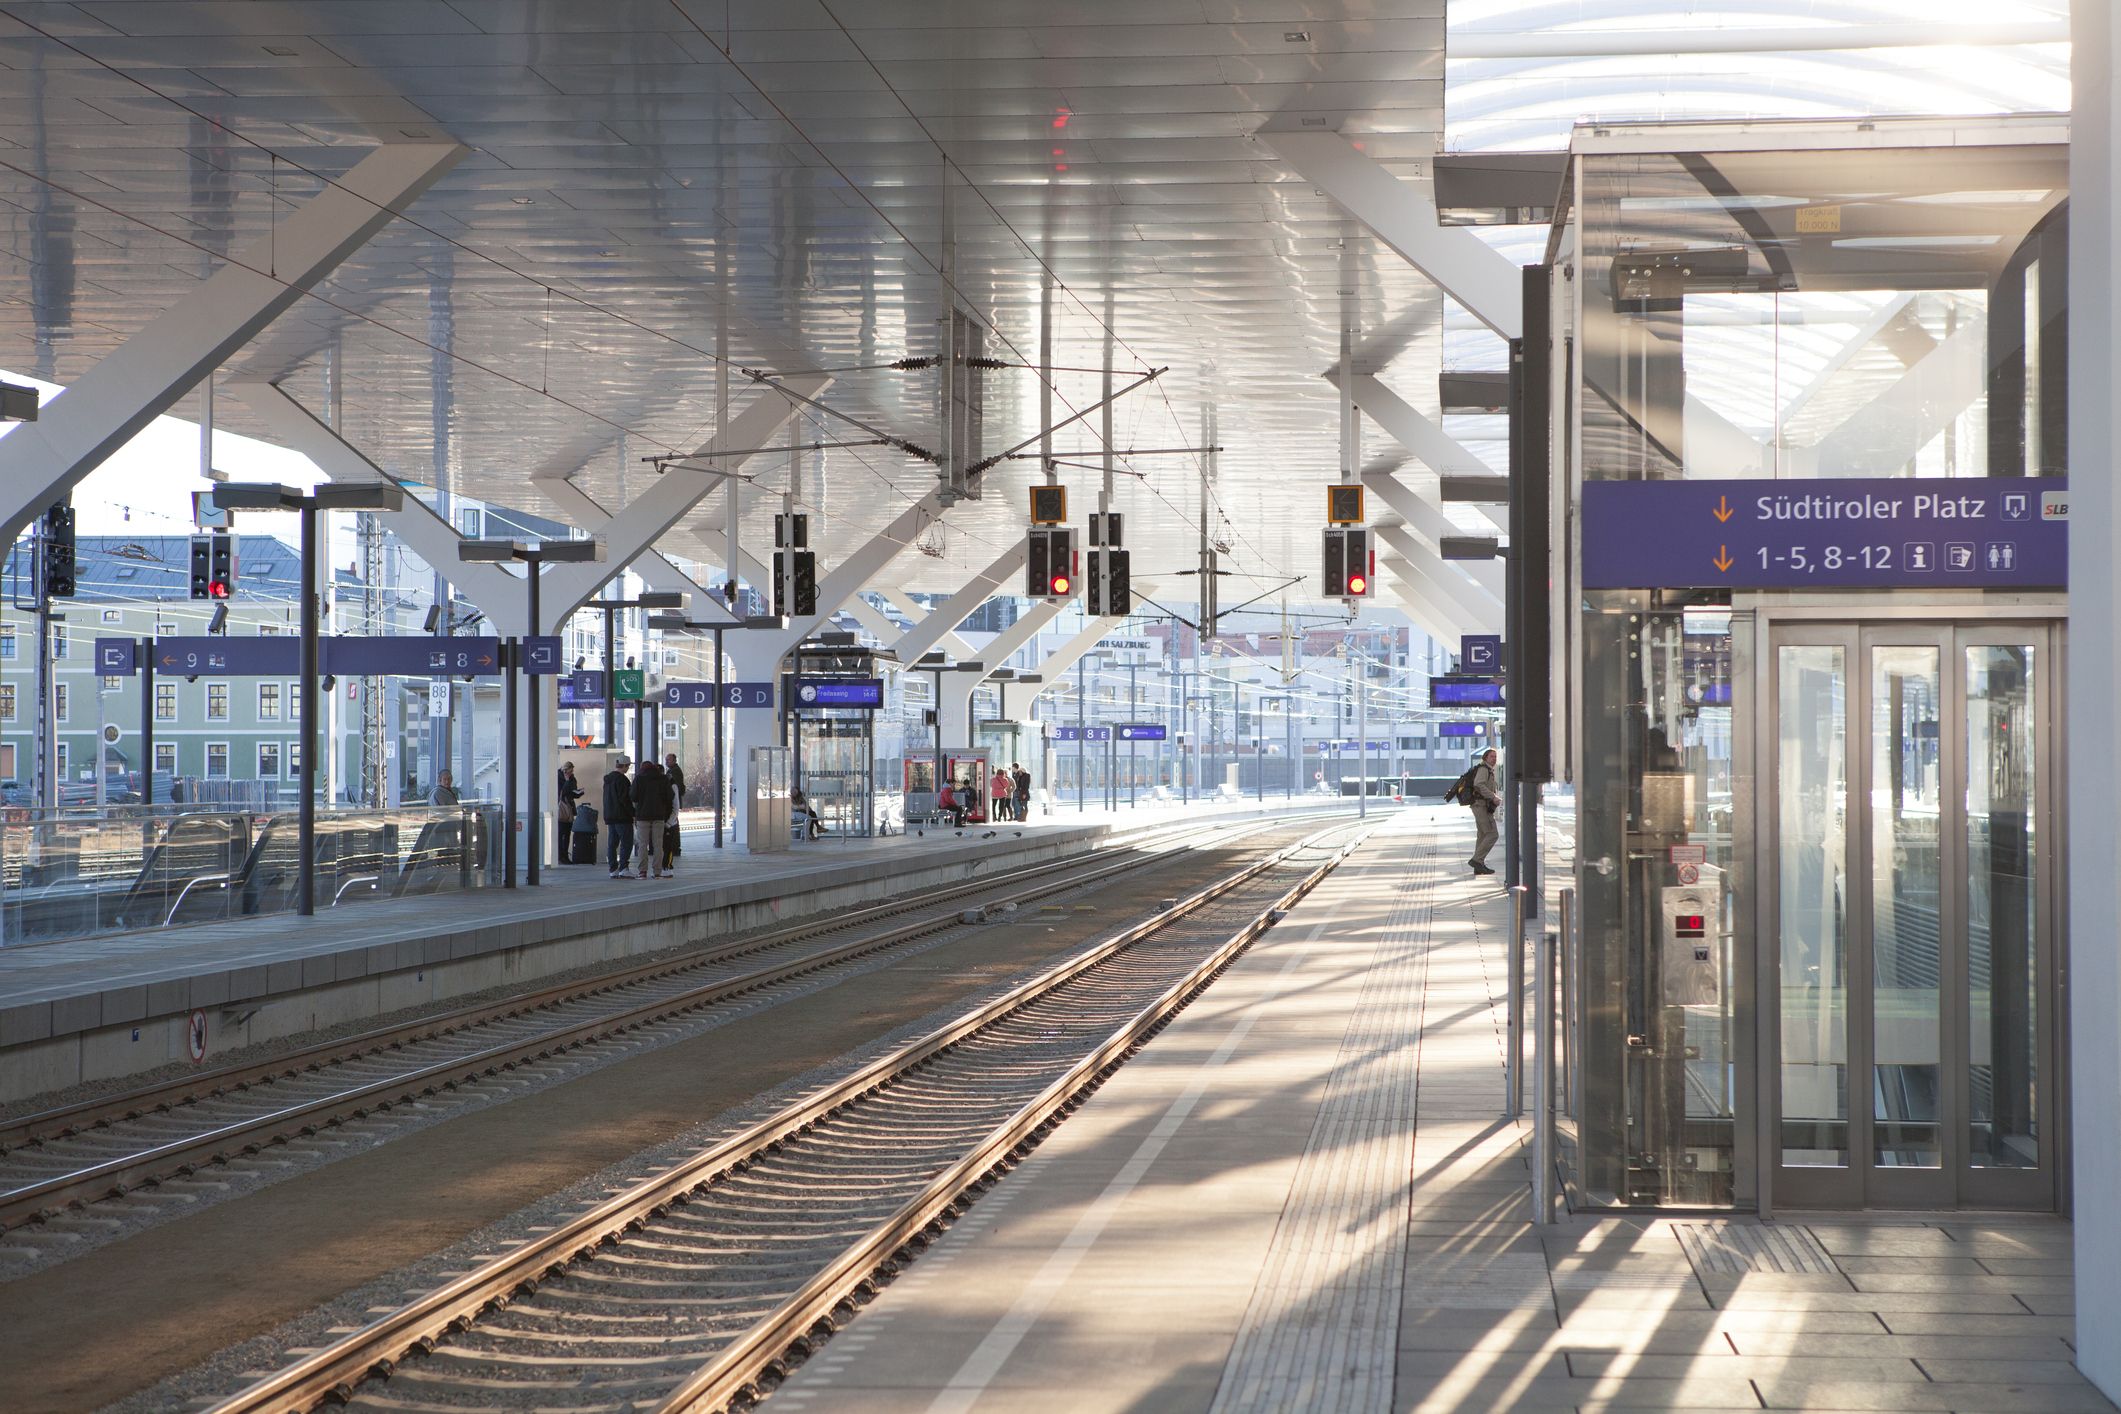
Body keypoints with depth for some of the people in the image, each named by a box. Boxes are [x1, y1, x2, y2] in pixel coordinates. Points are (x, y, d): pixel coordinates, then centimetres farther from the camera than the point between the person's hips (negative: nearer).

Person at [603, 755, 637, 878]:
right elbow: (625, 799, -18)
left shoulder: (608, 779, 15)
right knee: (626, 842, -6)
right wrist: (633, 813, -12)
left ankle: (613, 870, 9)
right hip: (622, 817, -9)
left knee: (612, 843, 9)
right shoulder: (621, 779, -14)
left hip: (609, 816, 9)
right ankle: (623, 869, -13)